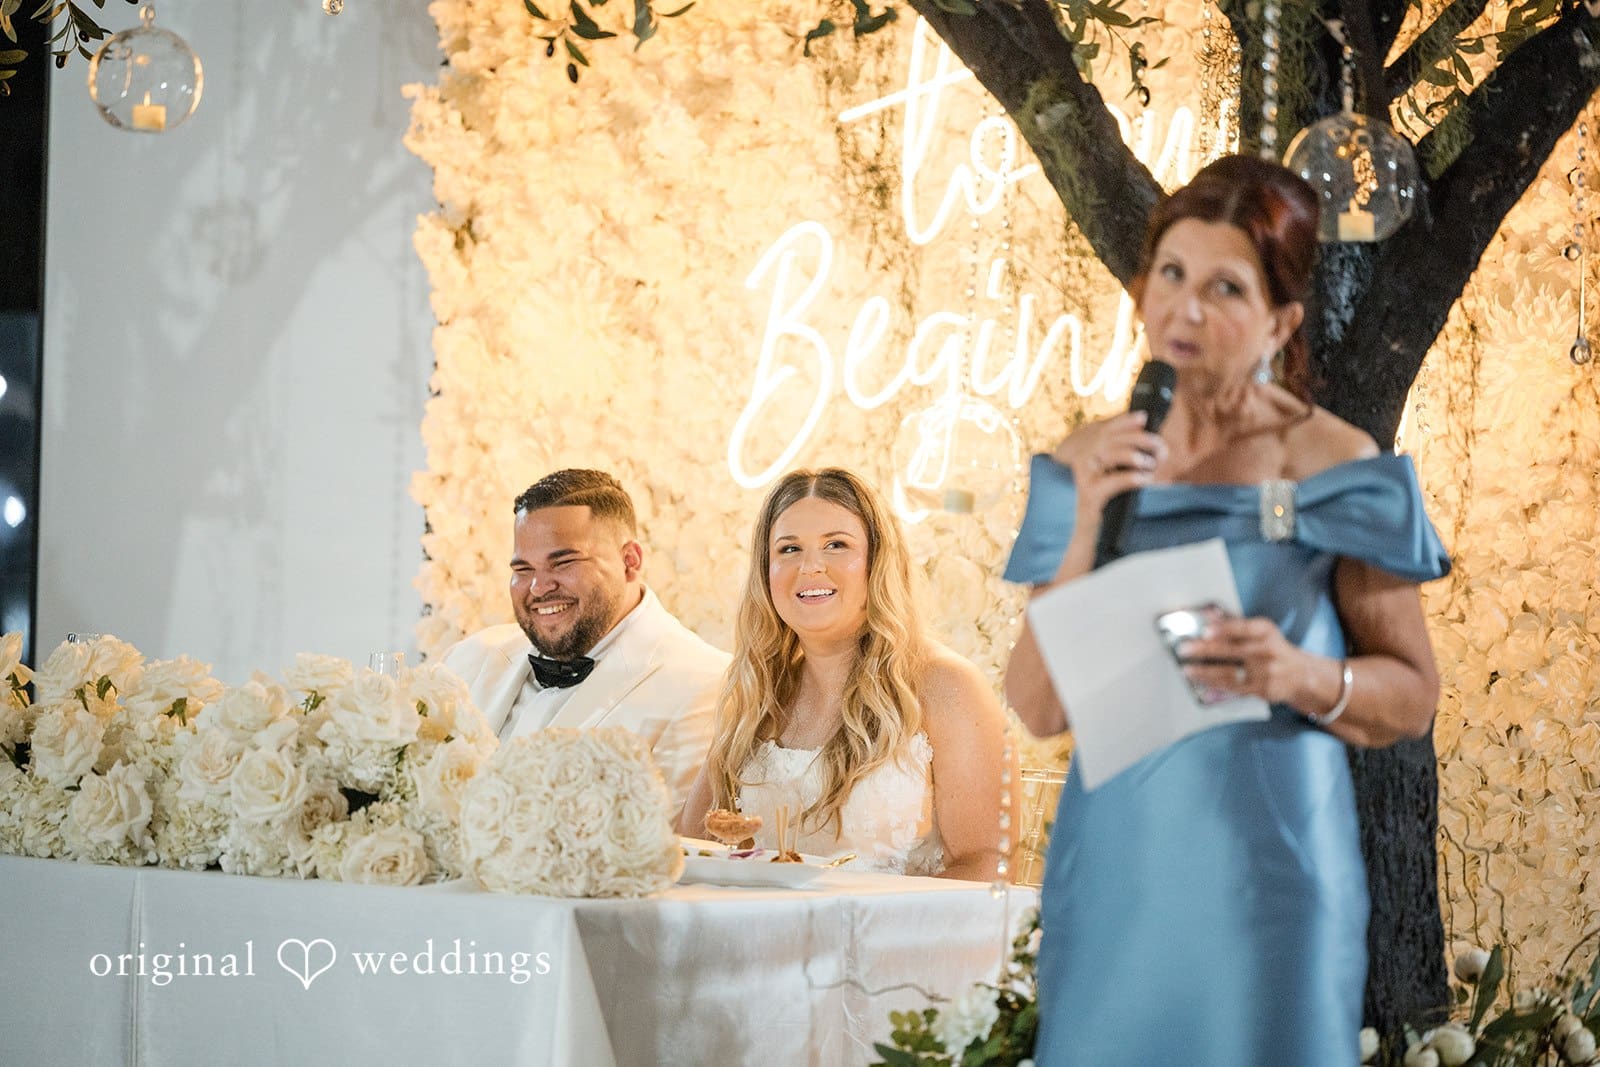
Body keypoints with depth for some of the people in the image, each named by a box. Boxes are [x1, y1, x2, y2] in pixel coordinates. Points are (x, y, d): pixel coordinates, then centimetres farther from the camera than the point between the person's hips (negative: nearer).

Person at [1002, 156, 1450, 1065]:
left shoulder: (1334, 468, -6)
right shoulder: (1087, 466, 3)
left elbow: (1414, 696, -1)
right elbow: (1039, 708, -2)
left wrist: (1302, 677, -21)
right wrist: (1087, 532, -12)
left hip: (1268, 877, -2)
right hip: (1117, 871, 3)